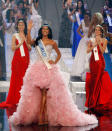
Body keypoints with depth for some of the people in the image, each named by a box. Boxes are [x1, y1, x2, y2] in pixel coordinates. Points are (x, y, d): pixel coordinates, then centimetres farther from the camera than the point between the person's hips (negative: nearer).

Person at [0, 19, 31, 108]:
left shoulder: (27, 36, 9)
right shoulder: (15, 36, 6)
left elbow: (29, 48, 4)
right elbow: (13, 48, -1)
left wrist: (25, 41, -11)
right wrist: (20, 43, -13)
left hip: (25, 58, 1)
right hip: (17, 59, -1)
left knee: (24, 79, -1)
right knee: (16, 78, -2)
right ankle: (13, 100, 2)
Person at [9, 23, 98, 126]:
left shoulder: (52, 42, 9)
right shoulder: (37, 41, 10)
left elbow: (59, 54, 17)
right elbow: (29, 41, -12)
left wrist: (55, 62, 0)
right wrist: (29, 30, -21)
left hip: (49, 68, -2)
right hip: (38, 67, 2)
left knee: (44, 92, -9)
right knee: (38, 92, -2)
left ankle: (41, 116, -8)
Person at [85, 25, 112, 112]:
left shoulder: (104, 40, 3)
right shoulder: (91, 40, 12)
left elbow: (102, 51, -9)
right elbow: (88, 51, 3)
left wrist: (98, 42, -16)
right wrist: (94, 45, -9)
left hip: (100, 61, -3)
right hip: (93, 60, 3)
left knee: (98, 80, -5)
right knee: (92, 79, 2)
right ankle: (93, 101, 8)